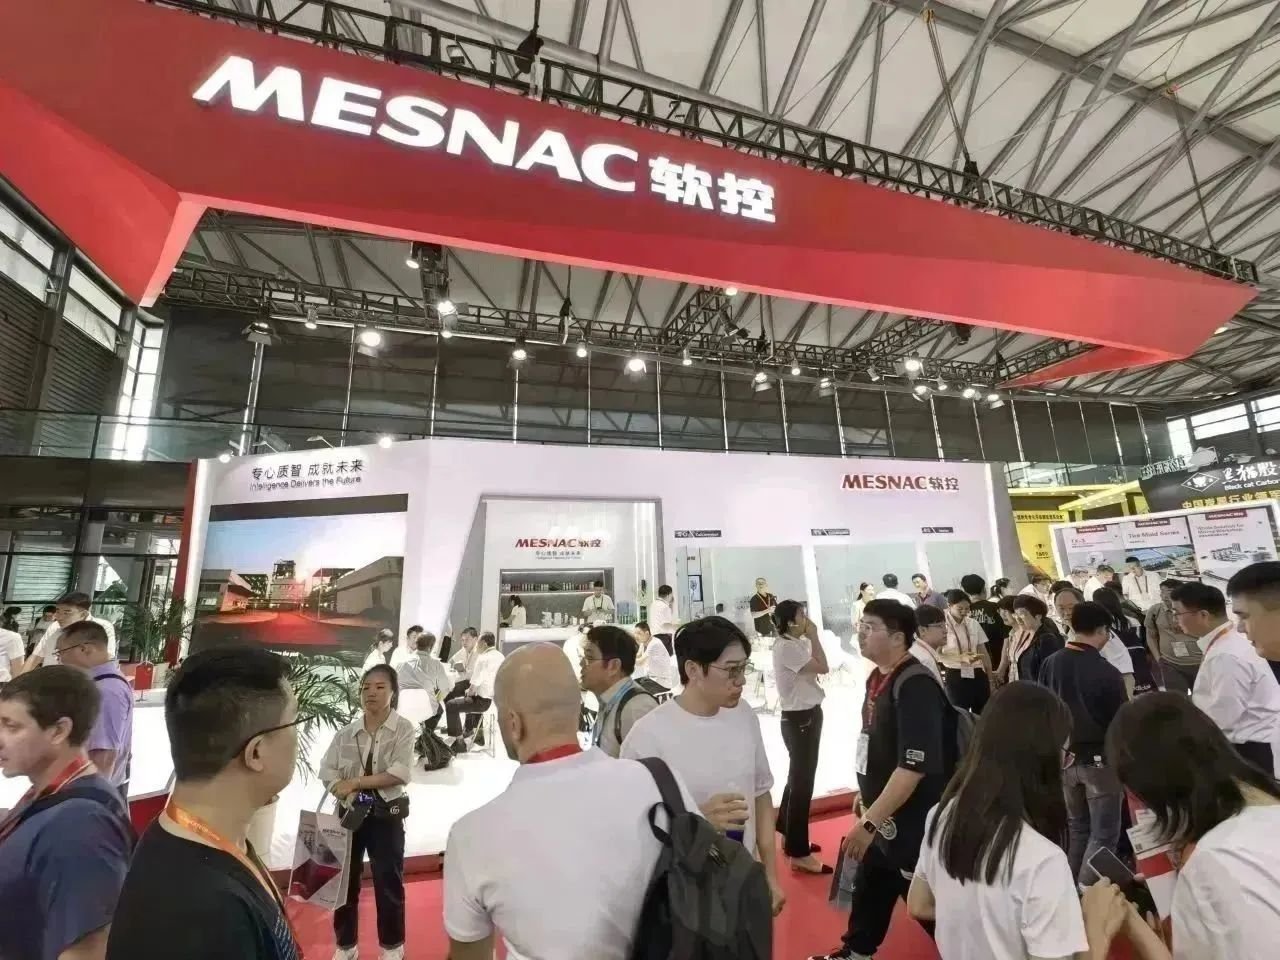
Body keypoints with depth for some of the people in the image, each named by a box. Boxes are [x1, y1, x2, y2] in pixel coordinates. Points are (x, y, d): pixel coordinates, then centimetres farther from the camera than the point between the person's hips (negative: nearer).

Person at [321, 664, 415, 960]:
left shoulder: (403, 728, -13)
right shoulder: (347, 731, -1)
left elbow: (401, 773, -21)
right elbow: (327, 770, -4)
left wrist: (354, 783, -19)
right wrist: (344, 792, -22)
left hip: (386, 814, -3)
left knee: (388, 881, 10)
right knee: (344, 878, 16)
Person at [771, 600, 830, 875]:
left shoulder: (797, 644, 7)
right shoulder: (786, 647, -23)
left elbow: (817, 668, 9)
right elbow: (823, 667, -23)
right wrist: (813, 635, -17)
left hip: (808, 714, 10)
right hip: (798, 718, -10)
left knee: (799, 775, 21)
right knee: (802, 780, -1)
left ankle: (789, 835, 38)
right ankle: (798, 853, 12)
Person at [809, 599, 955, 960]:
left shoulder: (916, 685, -27)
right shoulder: (877, 677, 2)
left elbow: (914, 767, -31)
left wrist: (869, 822, -28)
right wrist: (866, 795, 21)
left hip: (914, 821, -9)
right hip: (881, 813, 9)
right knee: (868, 887, 25)